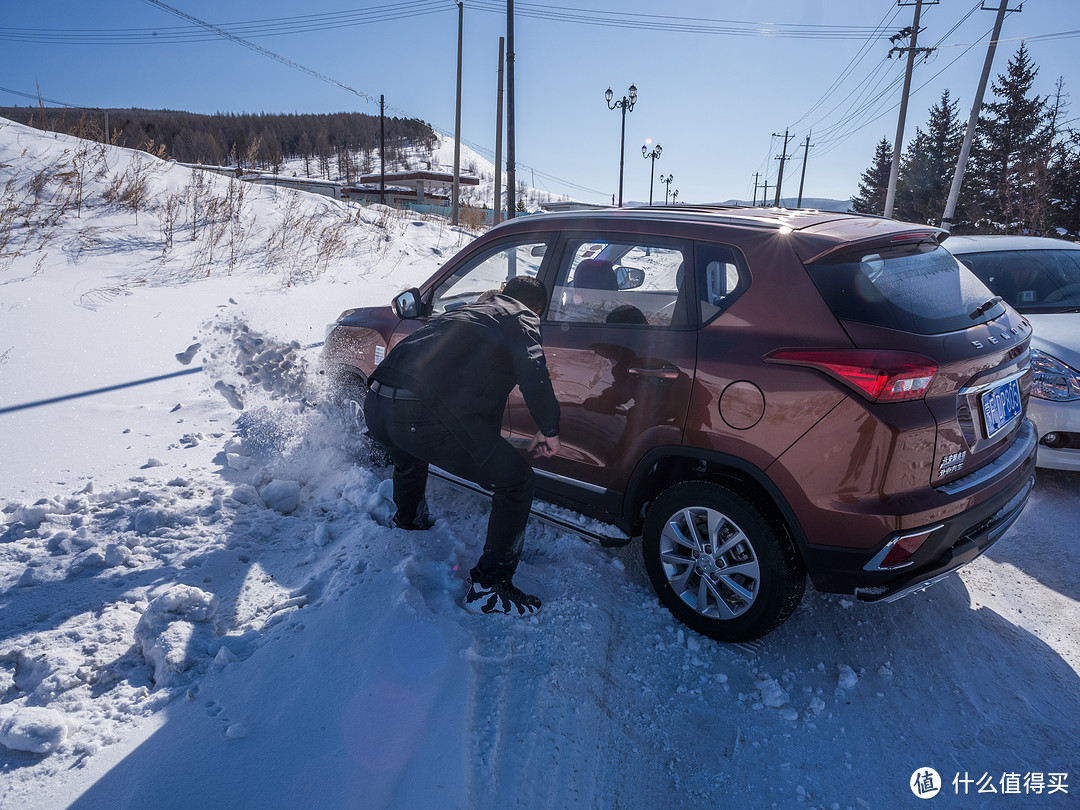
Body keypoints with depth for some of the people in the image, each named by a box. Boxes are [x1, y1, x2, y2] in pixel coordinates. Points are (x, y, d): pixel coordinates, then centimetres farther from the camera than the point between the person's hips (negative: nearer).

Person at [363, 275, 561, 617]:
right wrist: (549, 430, 4)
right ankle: (488, 587, 9)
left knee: (409, 456, 42)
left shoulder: (470, 311, 34)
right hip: (425, 415, -9)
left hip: (376, 404, 9)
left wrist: (488, 445, 55)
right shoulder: (520, 318, 11)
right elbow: (533, 373, -10)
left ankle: (408, 521, 65)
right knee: (517, 479, 3)